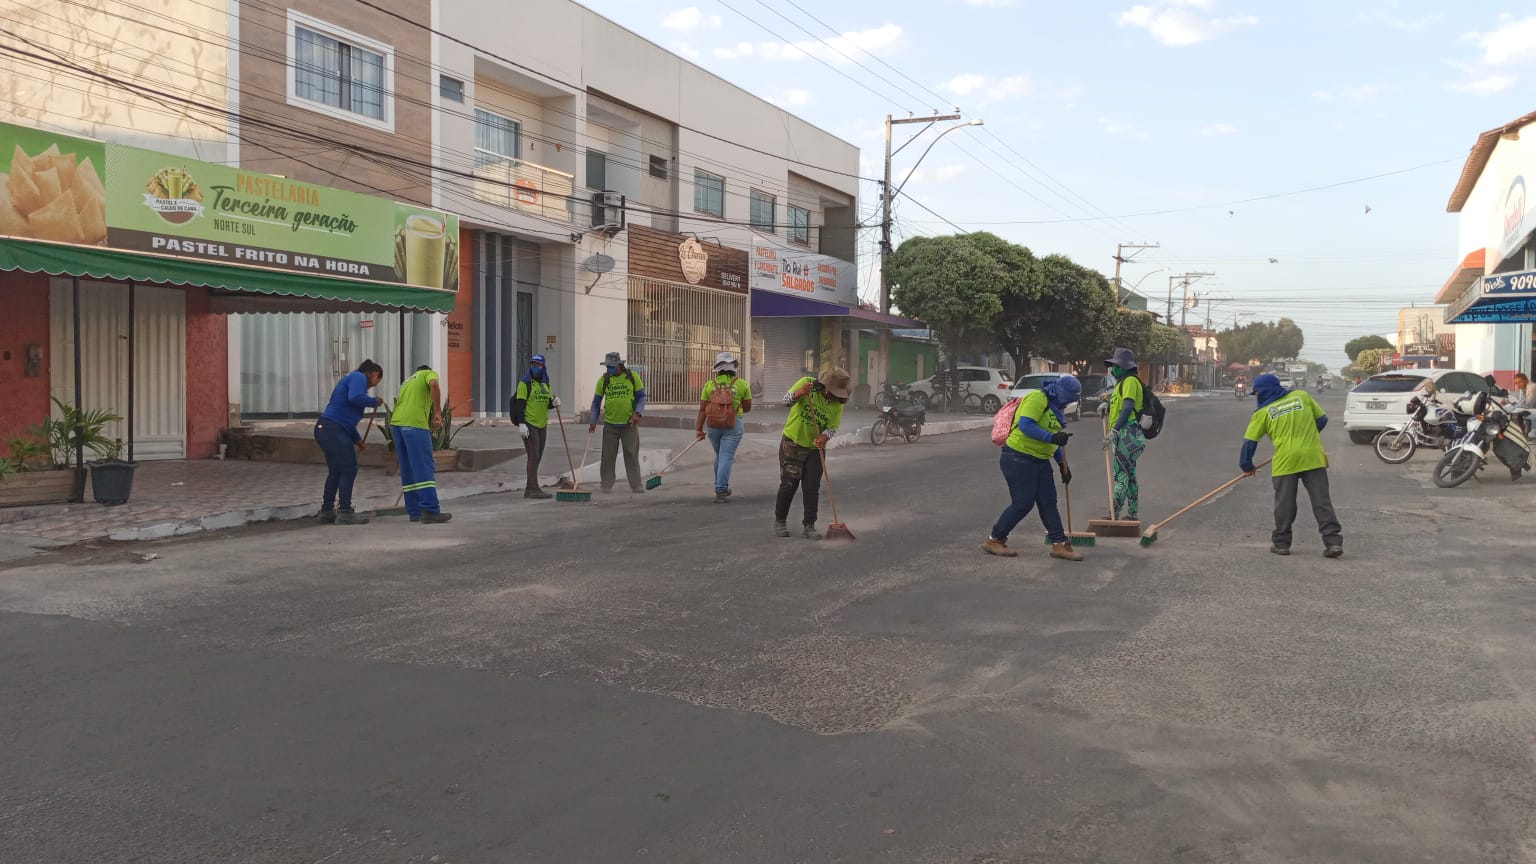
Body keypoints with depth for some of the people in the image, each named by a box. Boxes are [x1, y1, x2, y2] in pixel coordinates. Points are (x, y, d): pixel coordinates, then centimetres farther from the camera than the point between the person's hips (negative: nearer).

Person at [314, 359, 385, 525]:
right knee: (349, 469, -6)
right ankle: (345, 513, -6)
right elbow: (355, 398, -24)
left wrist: (357, 440, 32)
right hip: (334, 429, -10)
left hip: (325, 429, 10)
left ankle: (326, 511, 25)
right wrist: (375, 401, -7)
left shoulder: (351, 379, 26)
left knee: (335, 471, 18)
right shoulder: (358, 377, -3)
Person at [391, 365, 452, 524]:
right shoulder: (429, 373, 13)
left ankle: (414, 512, 13)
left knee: (408, 470, 12)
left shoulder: (408, 381, 34)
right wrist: (438, 412, -7)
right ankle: (430, 511, -11)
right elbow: (434, 385, -11)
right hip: (415, 423, -7)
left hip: (396, 422, 7)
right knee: (425, 469, -7)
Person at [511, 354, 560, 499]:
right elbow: (520, 404, -13)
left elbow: (548, 404, 15)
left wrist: (554, 402, -9)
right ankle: (534, 489, -12)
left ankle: (529, 490, 13)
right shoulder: (525, 383, -8)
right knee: (533, 456, -12)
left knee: (537, 458, 8)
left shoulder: (545, 383, 13)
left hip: (542, 425, 7)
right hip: (529, 424, -7)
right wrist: (521, 424, -22)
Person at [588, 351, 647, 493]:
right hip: (610, 424, 1)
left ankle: (636, 485, 6)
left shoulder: (632, 376, -3)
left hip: (629, 424, -1)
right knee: (608, 456, 3)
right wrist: (593, 421, -3)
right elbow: (596, 402, 7)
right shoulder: (603, 379, 0)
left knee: (631, 455, 1)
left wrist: (637, 413, -16)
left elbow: (641, 396, 1)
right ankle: (606, 485, 12)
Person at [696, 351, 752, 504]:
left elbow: (702, 409, -3)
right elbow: (747, 407, 4)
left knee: (720, 455, 20)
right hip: (734, 424, -2)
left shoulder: (710, 384, -2)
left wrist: (699, 429, 0)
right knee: (726, 457, 0)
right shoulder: (742, 384, -3)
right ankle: (720, 491, -5)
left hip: (713, 424, 2)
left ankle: (722, 488, 30)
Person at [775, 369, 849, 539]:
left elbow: (832, 427, -7)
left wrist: (825, 437, -29)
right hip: (792, 443, -2)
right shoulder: (806, 383, -12)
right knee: (789, 484, 1)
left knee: (812, 488, 1)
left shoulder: (838, 404, -5)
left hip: (815, 448, 2)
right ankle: (780, 521, 17)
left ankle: (808, 526, 10)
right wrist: (798, 393, -39)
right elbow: (786, 400, -18)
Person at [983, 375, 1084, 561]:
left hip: (1040, 461, 10)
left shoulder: (1055, 408, 17)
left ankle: (1059, 544, 11)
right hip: (1019, 459, -10)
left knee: (1048, 502, 7)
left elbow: (1054, 442, 25)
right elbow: (1025, 425, -27)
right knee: (1022, 503, -6)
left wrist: (1063, 465, 22)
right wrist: (1052, 437, -29)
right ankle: (994, 540, 8)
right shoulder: (1037, 398, -14)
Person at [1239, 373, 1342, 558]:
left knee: (1284, 504, 9)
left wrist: (1247, 465, 16)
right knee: (1321, 501, 4)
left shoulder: (1263, 412, 3)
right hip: (1313, 457, 2)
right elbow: (1322, 419, 13)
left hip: (1286, 461, -2)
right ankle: (1333, 541, -1)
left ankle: (1281, 543, 16)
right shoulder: (1302, 395, 10)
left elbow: (1249, 441, 4)